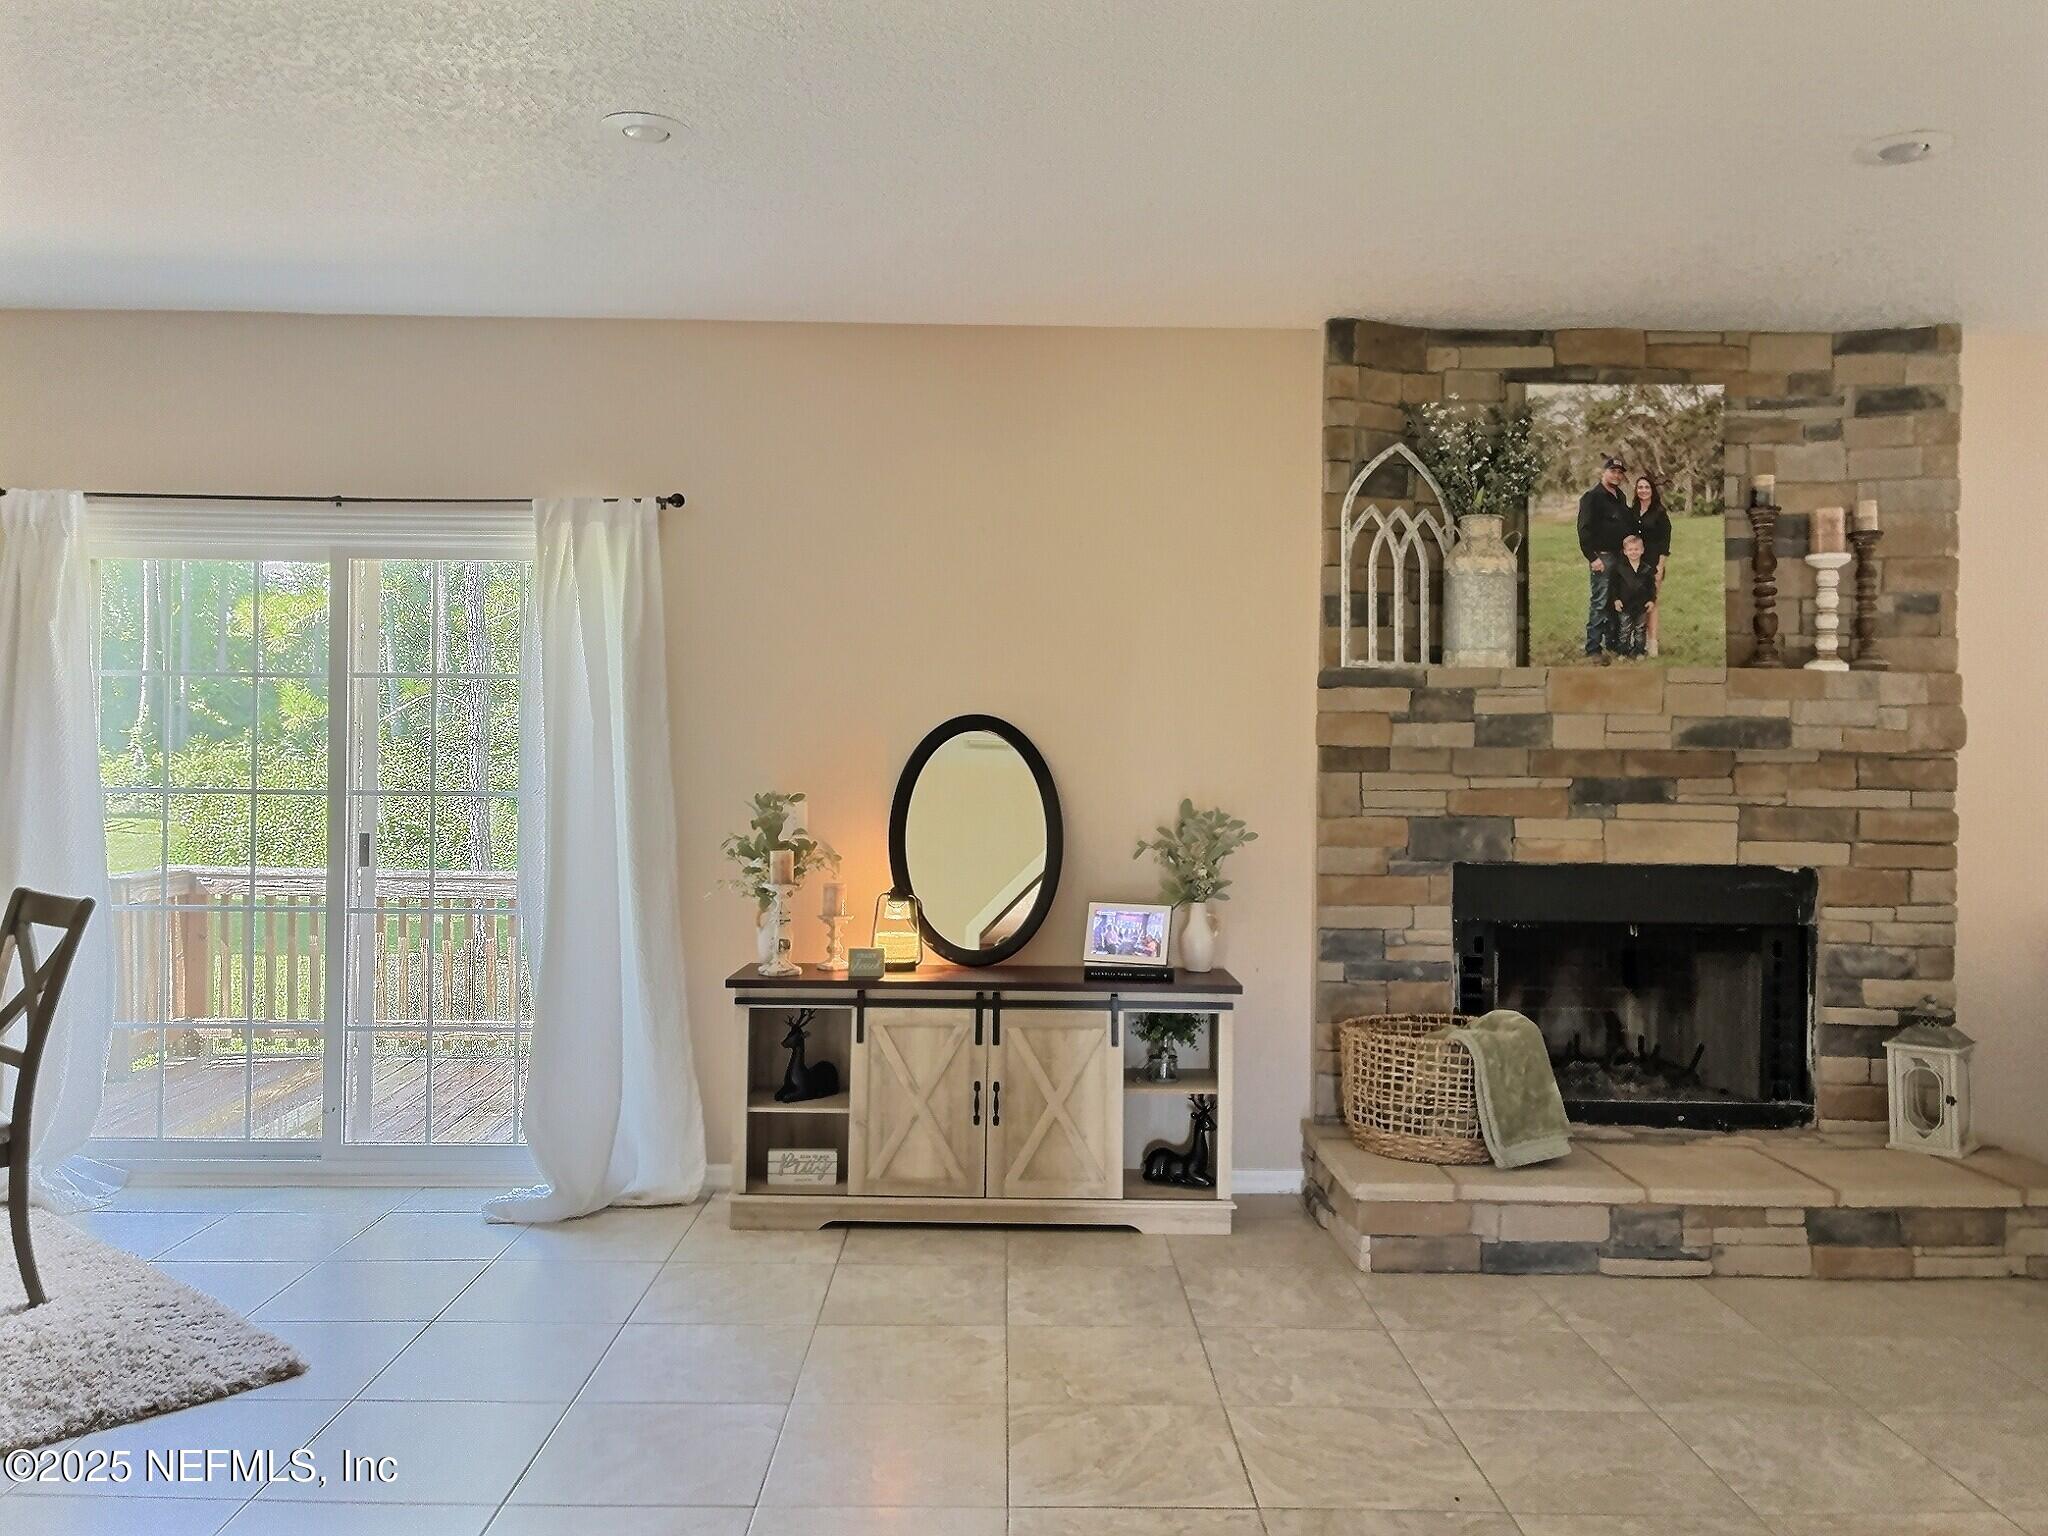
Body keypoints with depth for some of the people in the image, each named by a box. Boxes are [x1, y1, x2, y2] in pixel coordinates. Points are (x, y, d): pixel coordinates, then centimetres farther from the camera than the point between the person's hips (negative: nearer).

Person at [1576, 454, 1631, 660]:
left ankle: (1612, 643, 20)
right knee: (1599, 602, -7)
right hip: (1602, 557, -8)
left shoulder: (1620, 497, 16)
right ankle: (1593, 648, -4)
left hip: (1620, 557, 8)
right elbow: (1584, 530, -14)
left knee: (1616, 602, 11)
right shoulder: (1592, 498, -8)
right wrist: (1593, 557, -19)